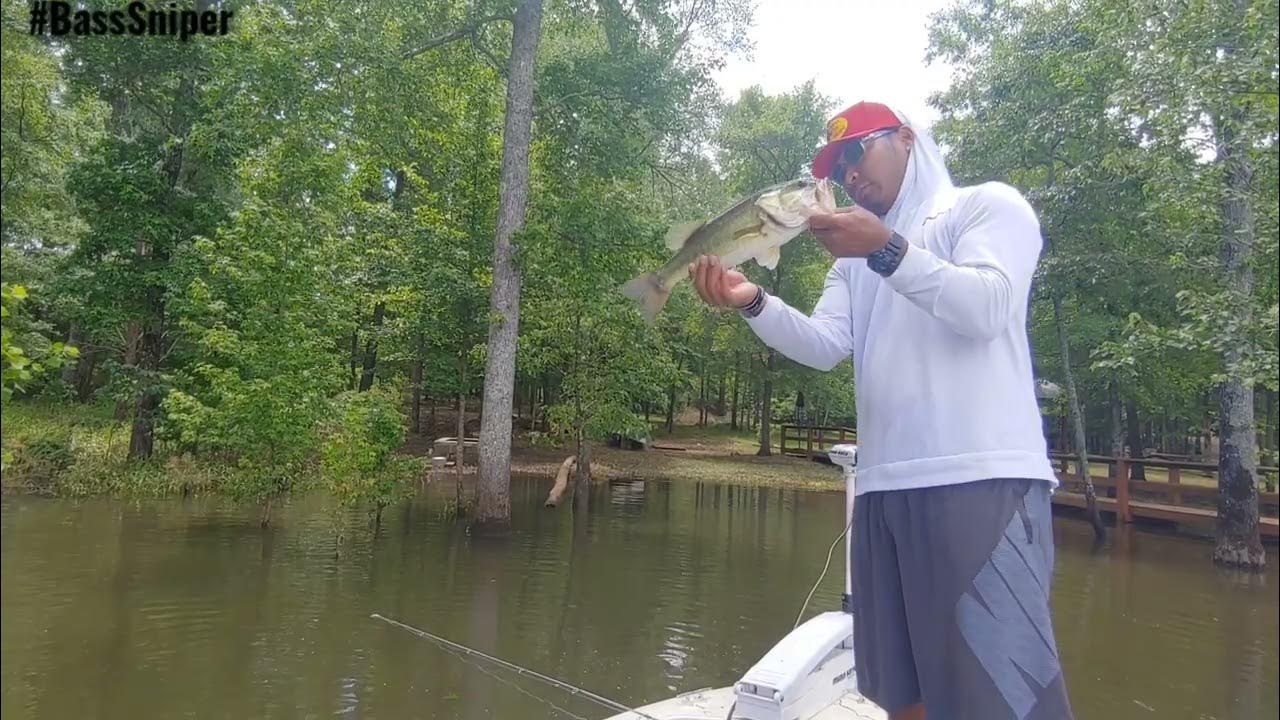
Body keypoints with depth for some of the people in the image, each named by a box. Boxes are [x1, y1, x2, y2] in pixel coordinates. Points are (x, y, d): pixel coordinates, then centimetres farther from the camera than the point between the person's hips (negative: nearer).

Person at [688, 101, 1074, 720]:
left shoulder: (987, 205, 8)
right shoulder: (855, 257, 24)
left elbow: (987, 308, -10)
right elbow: (824, 345, 8)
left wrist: (887, 249, -21)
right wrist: (752, 302, -9)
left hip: (981, 479, -6)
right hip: (882, 487, 6)